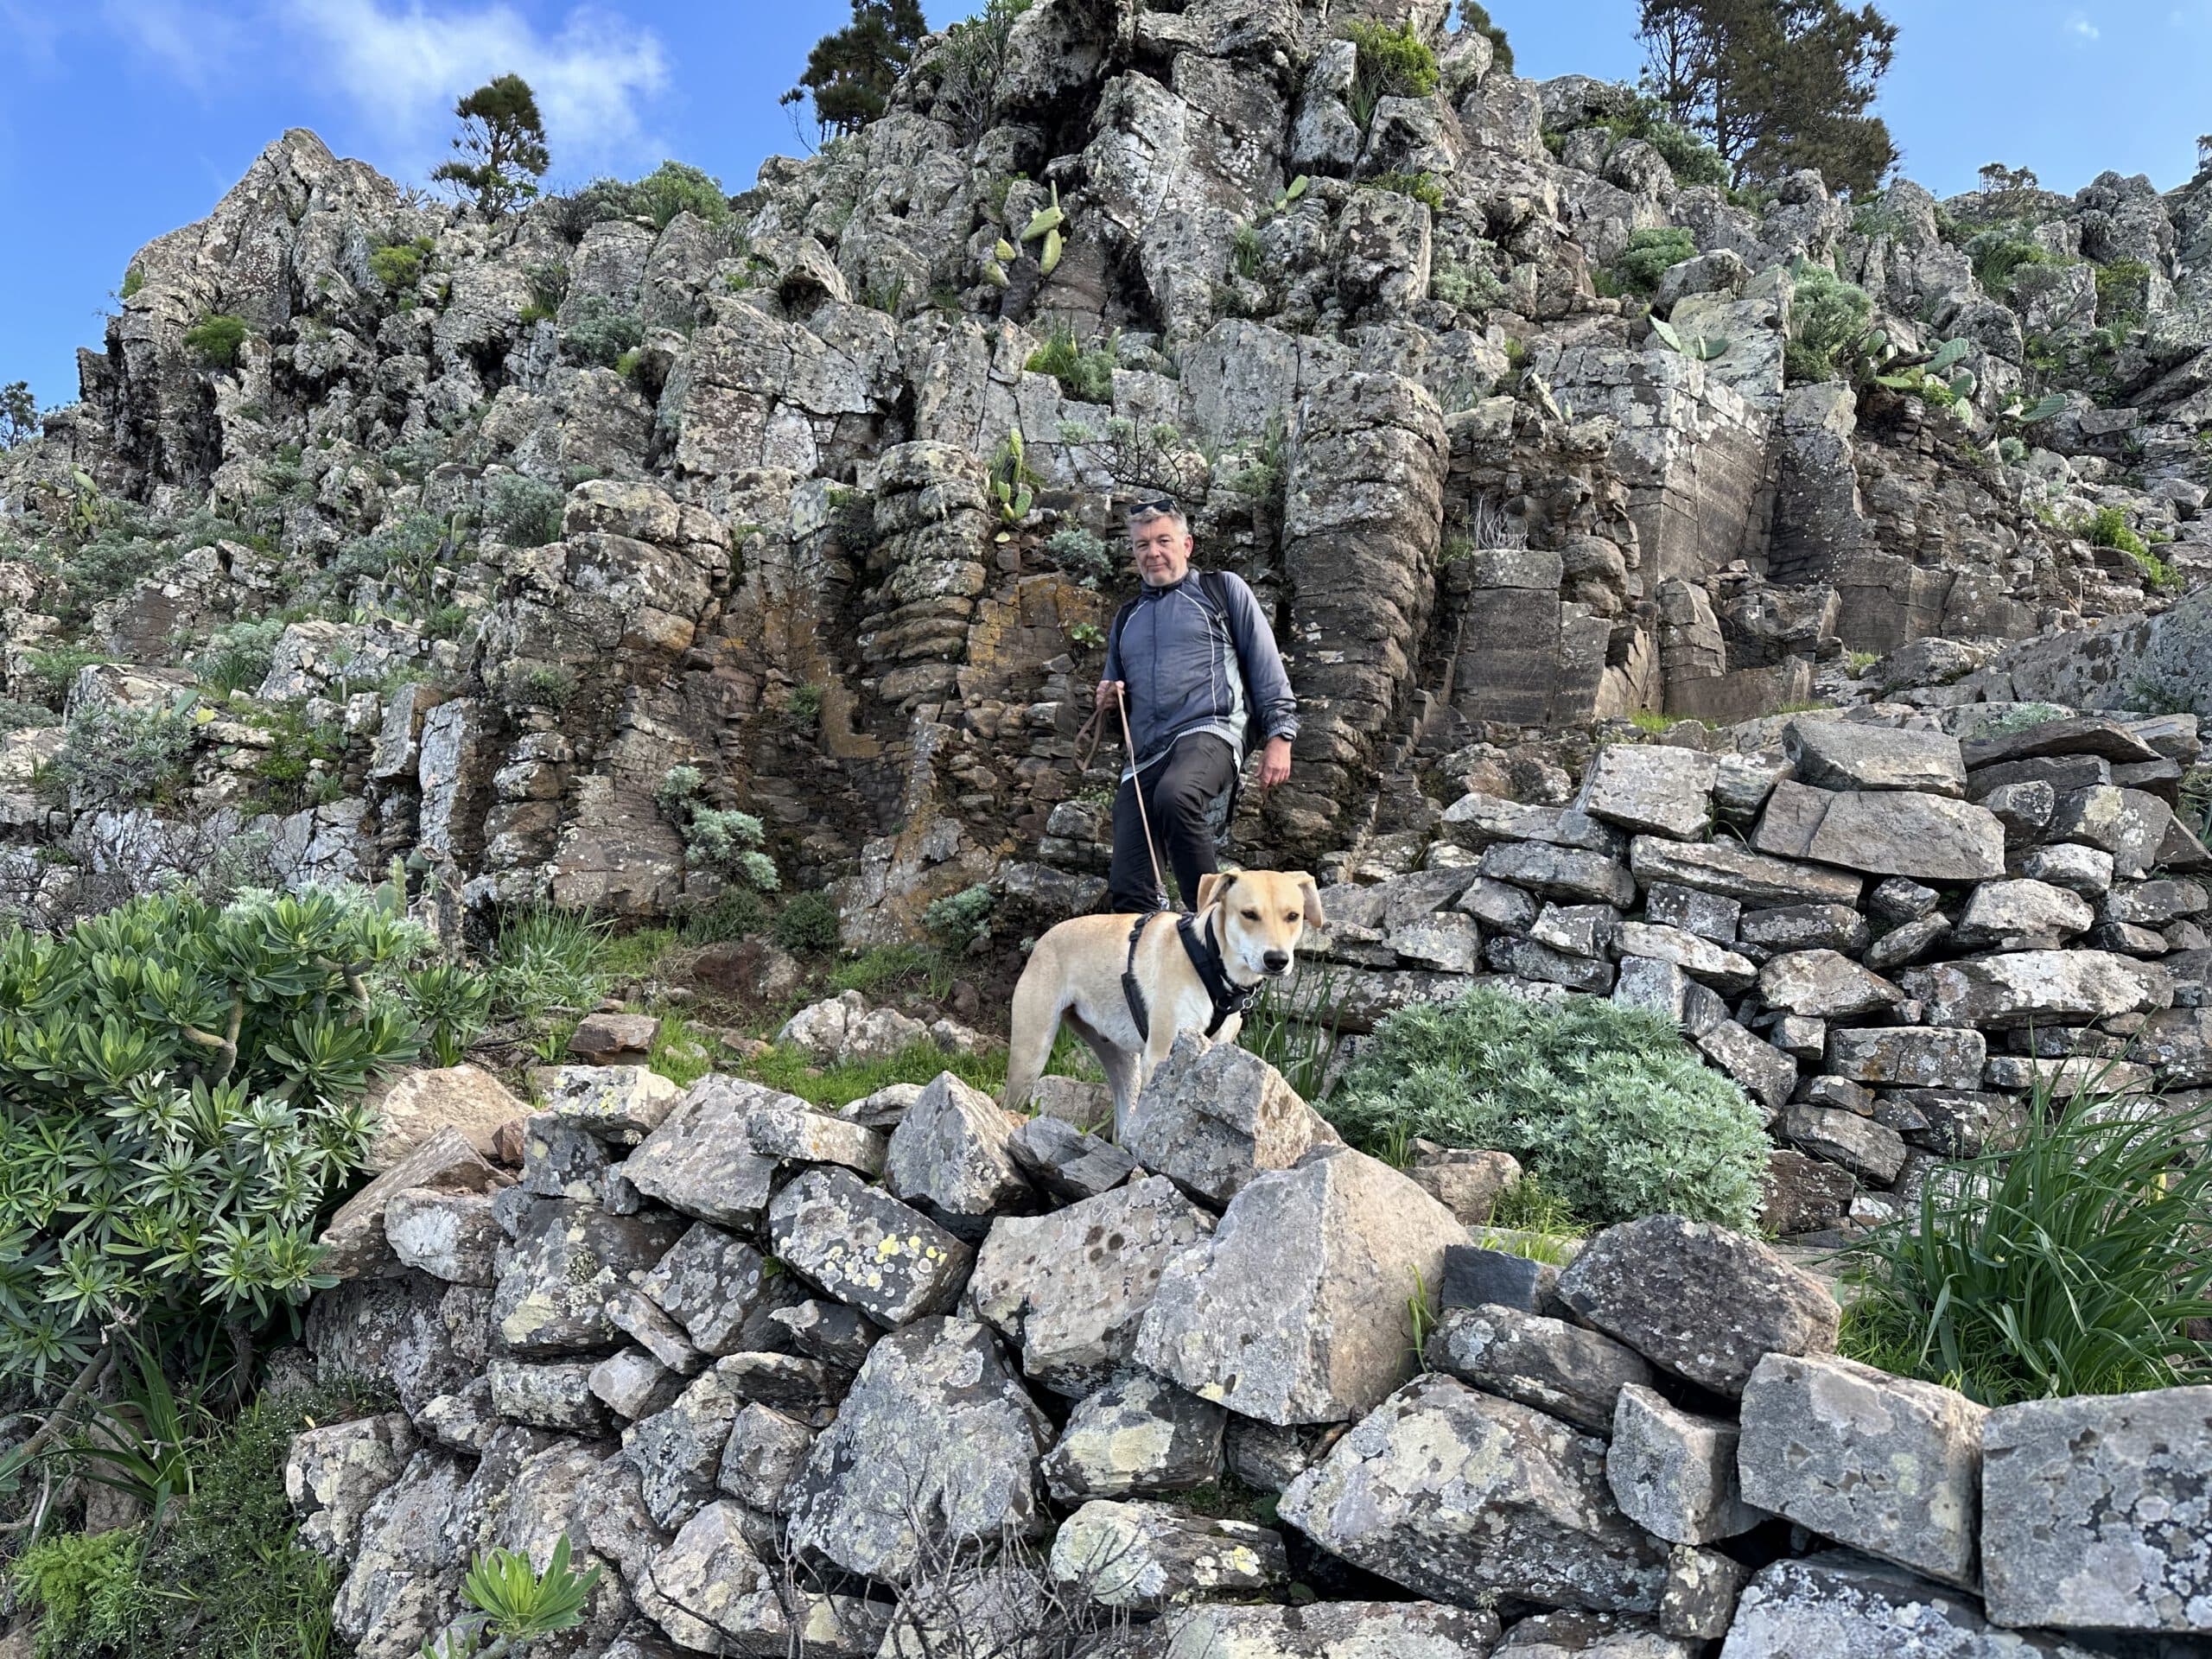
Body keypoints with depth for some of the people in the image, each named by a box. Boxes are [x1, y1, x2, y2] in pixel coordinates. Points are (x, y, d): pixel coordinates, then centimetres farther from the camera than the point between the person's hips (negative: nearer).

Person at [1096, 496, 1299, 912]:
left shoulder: (1222, 589, 15)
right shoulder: (1126, 617, 28)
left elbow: (1266, 666, 10)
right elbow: (1115, 694, 38)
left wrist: (1279, 735, -1)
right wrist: (1109, 700, 13)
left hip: (1208, 733, -5)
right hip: (1144, 757, 5)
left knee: (1174, 795, -40)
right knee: (1127, 890, -11)